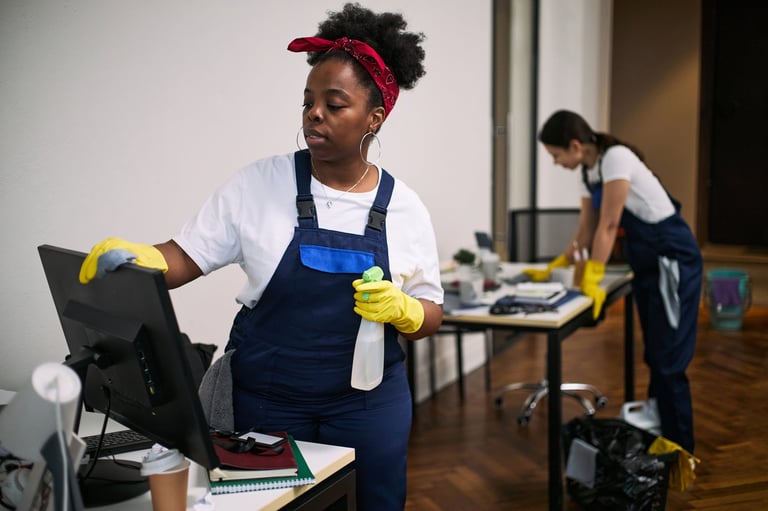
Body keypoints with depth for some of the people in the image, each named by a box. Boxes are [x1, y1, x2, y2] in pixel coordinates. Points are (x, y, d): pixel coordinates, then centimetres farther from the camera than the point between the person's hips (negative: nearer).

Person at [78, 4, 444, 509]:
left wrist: (399, 308, -19)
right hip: (268, 400, -1)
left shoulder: (404, 206, -3)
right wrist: (133, 259, -25)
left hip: (369, 402, 1)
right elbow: (184, 258, -5)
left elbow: (430, 317, 2)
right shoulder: (260, 183, -7)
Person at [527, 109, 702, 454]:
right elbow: (586, 232, 12)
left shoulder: (615, 158, -19)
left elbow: (608, 226, -21)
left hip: (673, 260, -9)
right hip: (645, 262, 9)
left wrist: (592, 279, -20)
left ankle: (679, 450, 2)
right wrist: (553, 268, 9)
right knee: (654, 357, 12)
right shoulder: (588, 171, 7)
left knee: (668, 360, -6)